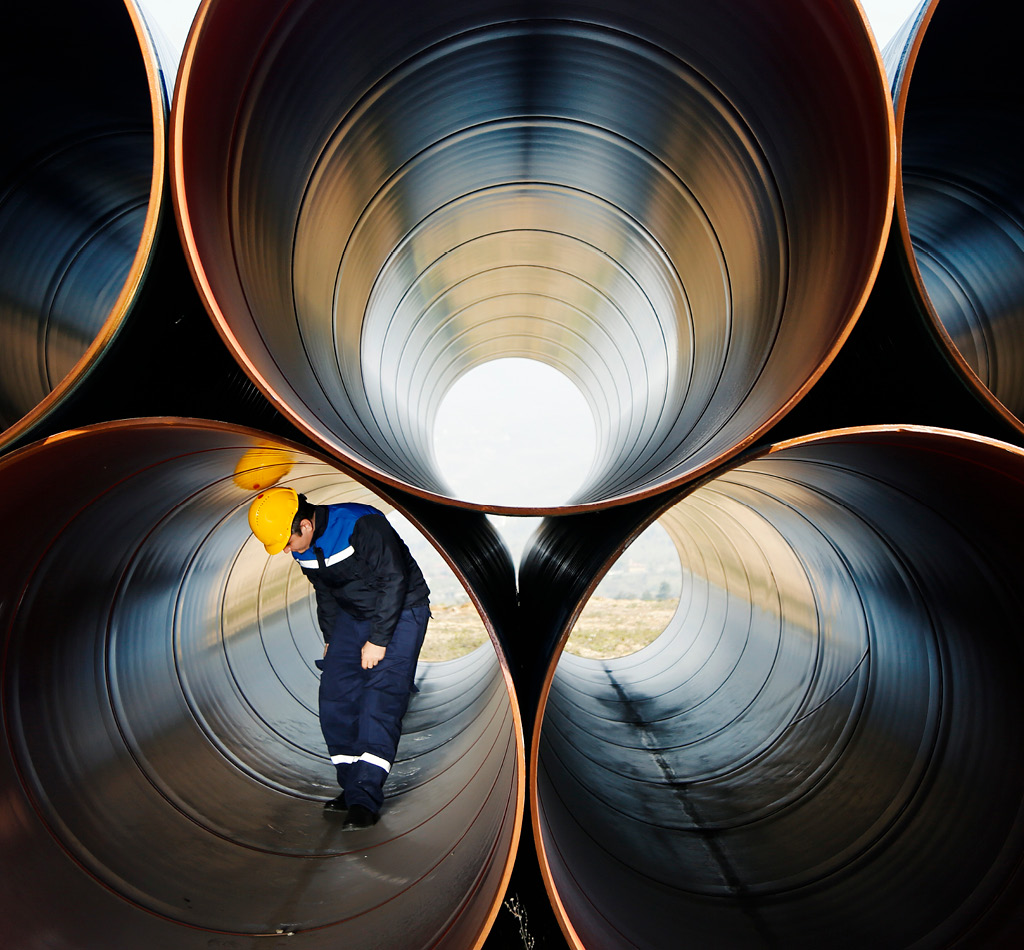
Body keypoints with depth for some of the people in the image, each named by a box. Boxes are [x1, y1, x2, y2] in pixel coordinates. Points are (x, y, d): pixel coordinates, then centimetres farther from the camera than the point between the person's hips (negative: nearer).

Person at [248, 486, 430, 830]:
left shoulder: (363, 525, -30)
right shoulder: (302, 548, -6)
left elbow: (394, 580, -26)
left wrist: (378, 639, -22)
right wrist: (331, 639, 13)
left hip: (401, 612, -7)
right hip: (353, 615, 7)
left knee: (380, 698, -15)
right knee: (335, 696, 0)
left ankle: (365, 799, -11)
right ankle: (352, 787, 11)